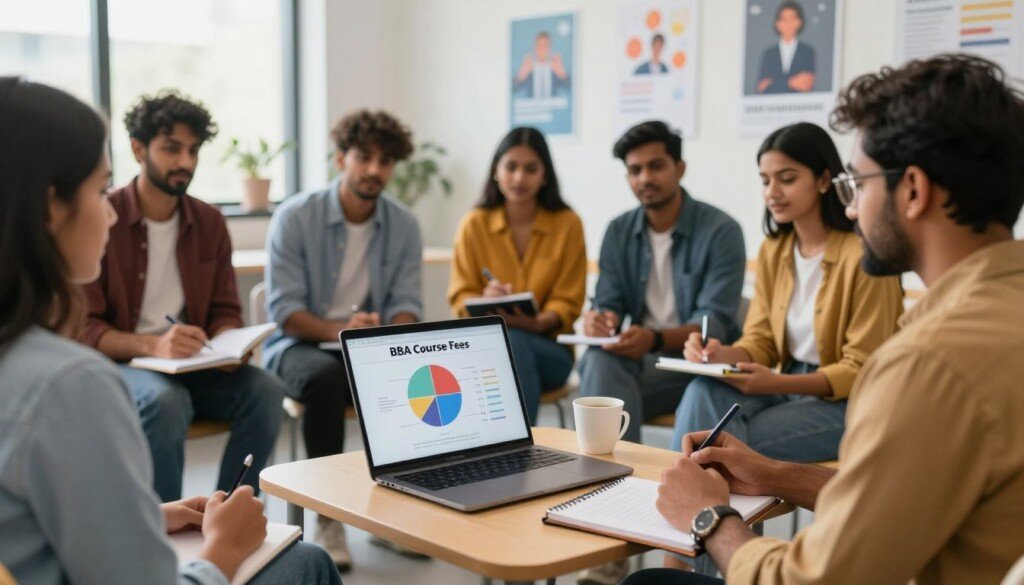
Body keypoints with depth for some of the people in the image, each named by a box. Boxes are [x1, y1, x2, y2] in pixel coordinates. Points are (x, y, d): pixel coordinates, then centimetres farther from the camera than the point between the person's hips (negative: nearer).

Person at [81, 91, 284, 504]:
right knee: (167, 400, -36)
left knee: (265, 390, -23)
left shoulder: (210, 222, 8)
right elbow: (84, 328, -10)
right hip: (118, 364, -4)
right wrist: (151, 345, -28)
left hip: (191, 365, 4)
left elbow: (225, 311, 11)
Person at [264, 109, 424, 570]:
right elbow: (283, 311, -14)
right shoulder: (295, 216, -9)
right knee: (327, 378, -37)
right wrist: (339, 330, -31)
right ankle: (327, 518, -22)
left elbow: (405, 303, 0)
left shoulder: (403, 226, 2)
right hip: (299, 345, -3)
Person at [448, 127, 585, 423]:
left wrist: (537, 322, -21)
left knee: (510, 341, -34)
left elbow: (567, 303, 2)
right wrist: (484, 302, -22)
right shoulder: (474, 224, 5)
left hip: (548, 348, 0)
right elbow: (460, 296, 3)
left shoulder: (568, 224, 3)